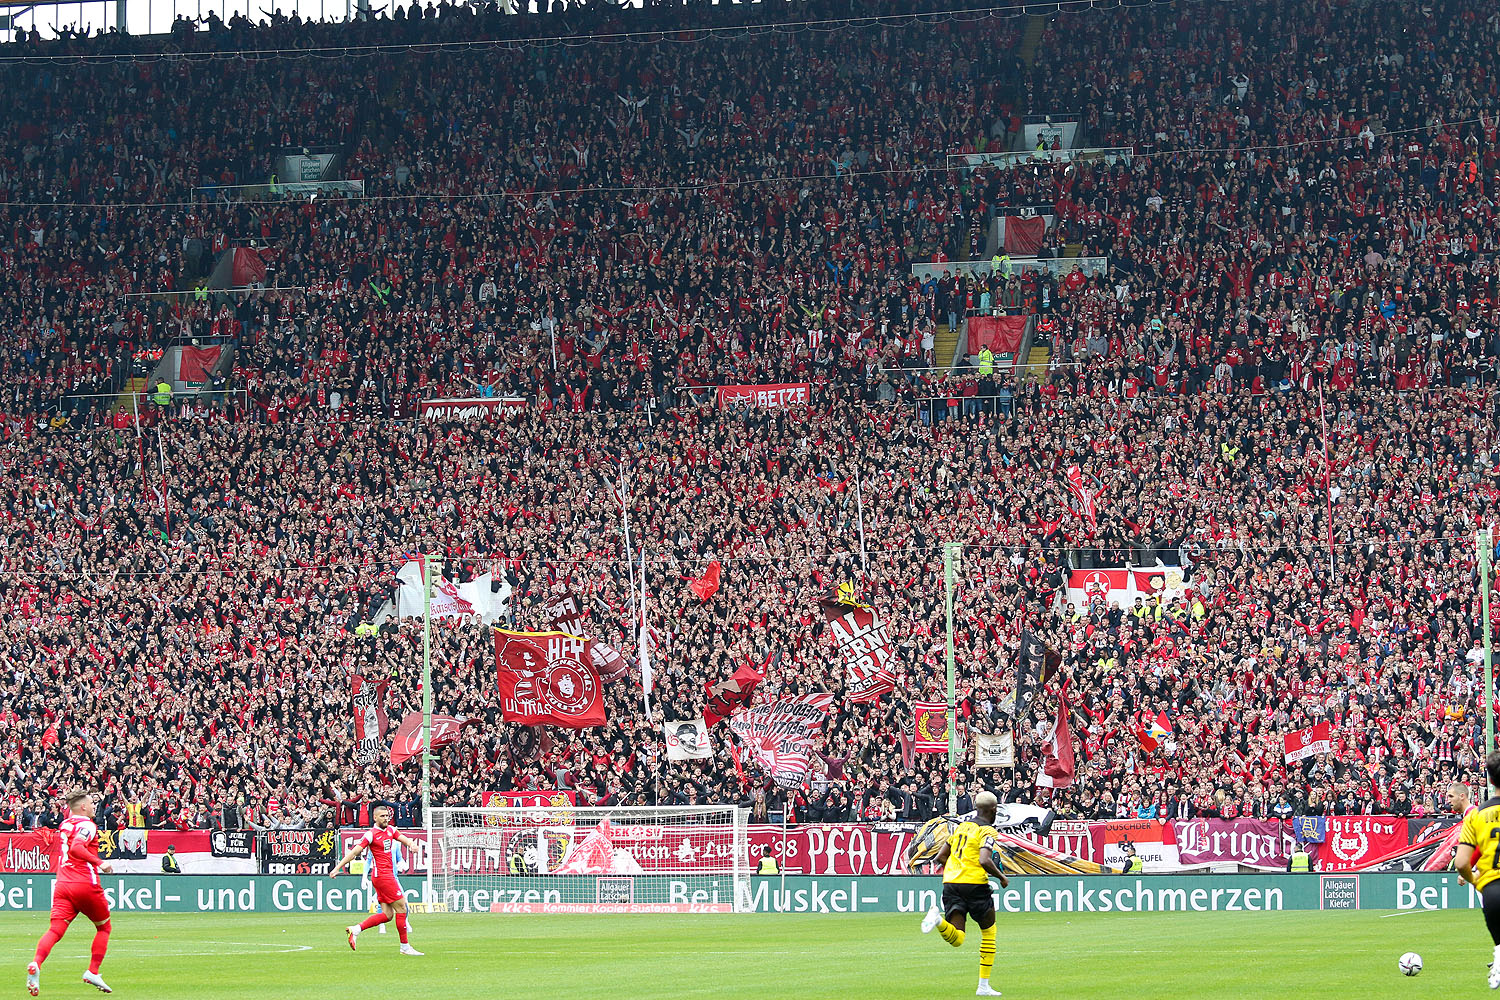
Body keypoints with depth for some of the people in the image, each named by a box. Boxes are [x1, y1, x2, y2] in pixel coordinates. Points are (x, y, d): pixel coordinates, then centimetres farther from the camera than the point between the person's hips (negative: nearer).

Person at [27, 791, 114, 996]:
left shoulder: (64, 824, 18)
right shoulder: (87, 825, -5)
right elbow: (76, 848, -20)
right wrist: (100, 862, -19)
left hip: (62, 885, 5)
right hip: (86, 884, -5)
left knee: (56, 930, -8)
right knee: (103, 927, 17)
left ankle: (36, 964, -35)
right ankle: (93, 972, 6)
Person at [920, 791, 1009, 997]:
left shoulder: (961, 827, 17)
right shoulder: (987, 831, -4)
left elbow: (941, 856, 19)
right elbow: (984, 860, -18)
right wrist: (1002, 877, -2)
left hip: (951, 883, 5)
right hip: (975, 884, -5)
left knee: (956, 939, -1)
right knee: (989, 932, 15)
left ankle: (939, 920, -34)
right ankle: (983, 985, 14)